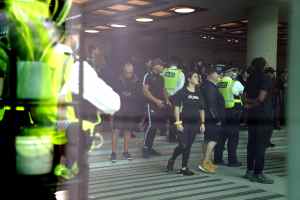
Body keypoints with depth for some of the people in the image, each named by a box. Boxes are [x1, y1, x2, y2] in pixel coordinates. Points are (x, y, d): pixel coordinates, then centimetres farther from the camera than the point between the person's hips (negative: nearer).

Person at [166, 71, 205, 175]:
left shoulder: (199, 94, 12)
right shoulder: (182, 92, -5)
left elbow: (202, 110, 16)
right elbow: (176, 108, -8)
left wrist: (202, 123, 9)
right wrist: (178, 122, -13)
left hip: (194, 123, 5)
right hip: (184, 123, -5)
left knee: (188, 146, 8)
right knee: (183, 146, -9)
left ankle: (184, 168, 17)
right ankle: (171, 160, 18)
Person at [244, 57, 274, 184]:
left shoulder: (250, 79, 12)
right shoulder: (266, 79, -10)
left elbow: (246, 98, 14)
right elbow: (261, 98, -17)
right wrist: (253, 105, -1)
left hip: (252, 116, 7)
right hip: (264, 116, -7)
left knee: (252, 144, 12)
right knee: (261, 145, -5)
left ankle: (250, 171, 17)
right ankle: (258, 174, -4)